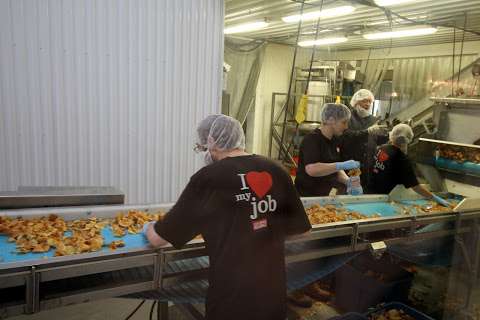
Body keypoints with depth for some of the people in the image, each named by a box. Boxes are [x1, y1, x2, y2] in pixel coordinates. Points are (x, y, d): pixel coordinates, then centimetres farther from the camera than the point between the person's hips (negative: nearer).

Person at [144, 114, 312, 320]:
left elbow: (157, 239, -7)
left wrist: (148, 228, 14)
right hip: (273, 290, 5)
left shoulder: (208, 177, -15)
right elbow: (298, 228, 7)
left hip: (231, 294, -4)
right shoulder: (277, 172, -4)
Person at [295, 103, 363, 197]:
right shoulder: (311, 139, -16)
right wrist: (342, 165, -31)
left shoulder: (335, 140, 8)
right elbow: (311, 169, -31)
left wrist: (348, 181, -7)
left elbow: (335, 169, 12)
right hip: (307, 196, -7)